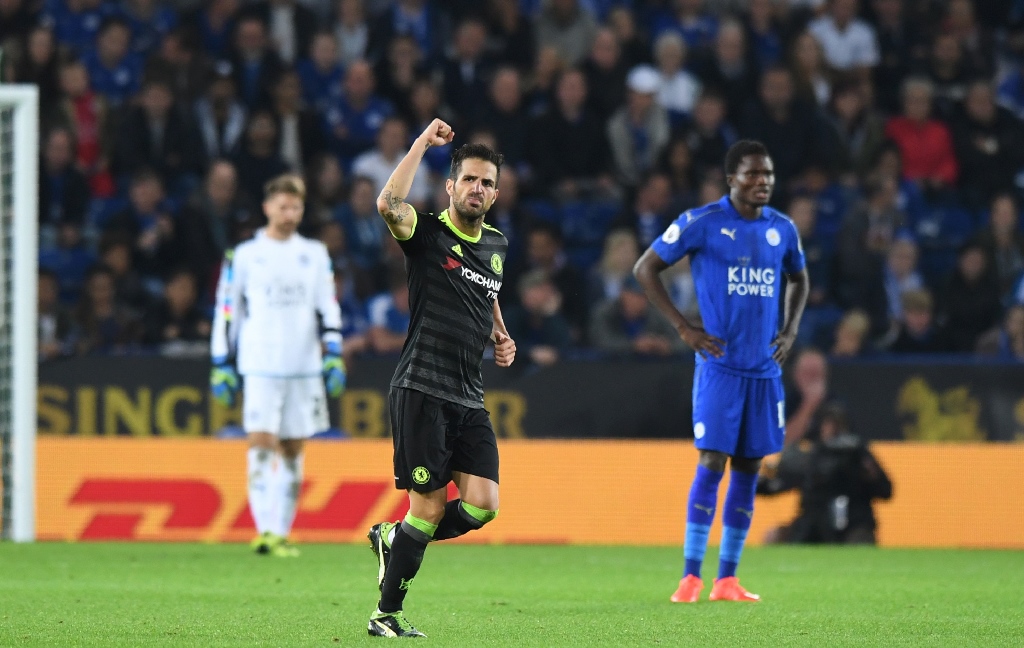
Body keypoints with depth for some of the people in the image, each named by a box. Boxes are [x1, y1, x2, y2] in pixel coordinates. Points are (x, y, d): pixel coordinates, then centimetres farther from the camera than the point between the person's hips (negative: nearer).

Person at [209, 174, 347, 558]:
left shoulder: (315, 255, 12)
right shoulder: (244, 256, 5)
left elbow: (328, 309, 12)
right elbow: (226, 313, 7)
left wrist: (334, 357, 0)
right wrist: (222, 366, 2)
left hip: (304, 366, 3)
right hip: (260, 365, -3)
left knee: (293, 449, 5)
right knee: (262, 442, -13)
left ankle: (282, 532, 10)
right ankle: (265, 531, -18)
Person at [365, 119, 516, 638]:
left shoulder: (496, 245, 15)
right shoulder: (427, 233, -4)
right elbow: (388, 205, -27)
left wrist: (501, 336, 20)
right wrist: (423, 143, -19)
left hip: (469, 400, 6)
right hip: (421, 390, -6)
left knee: (482, 505, -7)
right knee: (429, 507, -8)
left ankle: (393, 539, 18)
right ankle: (386, 616, 4)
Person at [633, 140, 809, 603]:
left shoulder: (782, 229, 9)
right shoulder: (702, 223, -6)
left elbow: (799, 279, 28)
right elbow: (645, 269, -1)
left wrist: (790, 329, 11)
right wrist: (684, 328, -7)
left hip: (764, 368, 5)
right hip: (719, 363, -5)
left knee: (748, 469, 5)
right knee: (712, 464, -11)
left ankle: (727, 580, 10)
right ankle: (691, 577, -8)